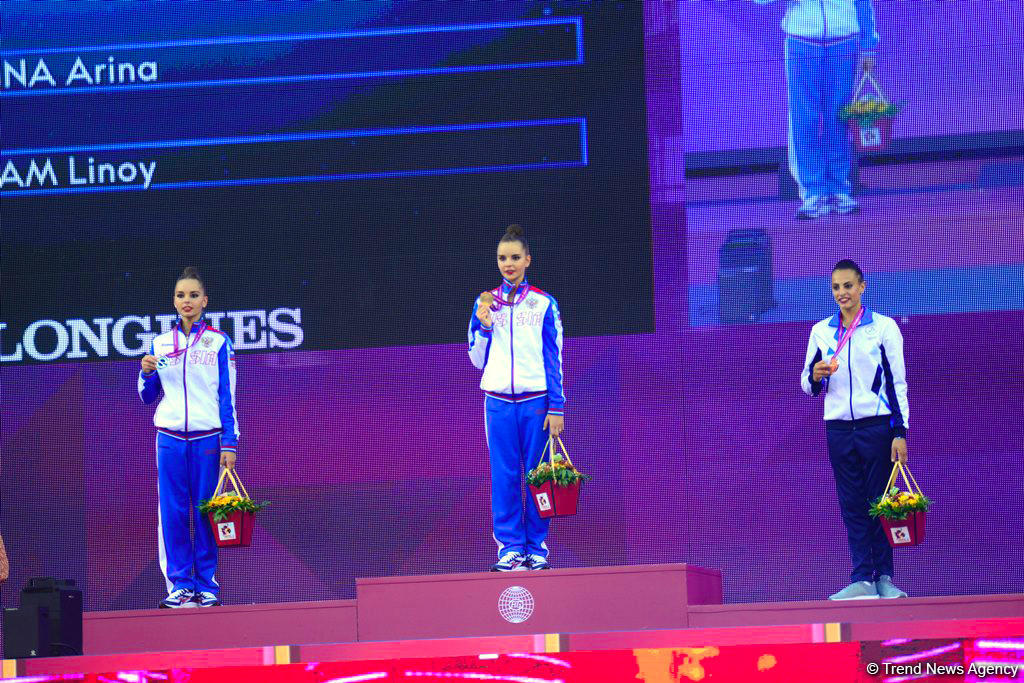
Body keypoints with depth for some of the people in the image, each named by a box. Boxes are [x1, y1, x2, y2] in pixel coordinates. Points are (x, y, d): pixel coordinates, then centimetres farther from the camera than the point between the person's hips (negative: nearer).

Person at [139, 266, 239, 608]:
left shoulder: (218, 343, 4)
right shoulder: (160, 344, 10)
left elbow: (228, 397, 3)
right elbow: (147, 397, 16)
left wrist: (230, 443, -4)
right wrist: (147, 373, -5)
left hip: (207, 438, -2)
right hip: (170, 438, 2)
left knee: (206, 513, -2)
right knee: (173, 513, -2)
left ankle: (206, 585, 3)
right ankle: (180, 584, 3)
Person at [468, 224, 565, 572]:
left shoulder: (544, 304, 5)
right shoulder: (485, 303, 10)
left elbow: (555, 358, 5)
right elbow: (478, 360, 14)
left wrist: (557, 407, -1)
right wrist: (483, 324, -3)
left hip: (536, 400, -1)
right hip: (498, 400, 1)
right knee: (504, 477, -1)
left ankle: (537, 548, 4)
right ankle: (510, 548, 2)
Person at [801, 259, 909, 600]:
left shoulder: (883, 327, 2)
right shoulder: (821, 332, 10)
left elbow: (898, 383, 2)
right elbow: (808, 386, 17)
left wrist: (900, 432, -5)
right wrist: (815, 376, -8)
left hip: (876, 426, -3)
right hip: (839, 428, 3)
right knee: (852, 505, 1)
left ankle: (883, 577, 1)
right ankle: (861, 580, 0)